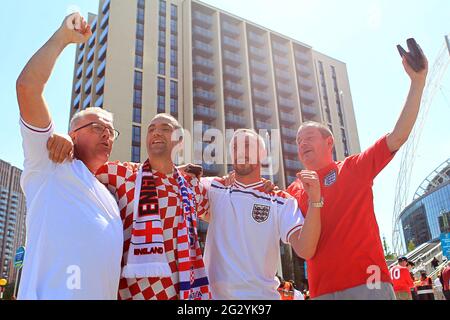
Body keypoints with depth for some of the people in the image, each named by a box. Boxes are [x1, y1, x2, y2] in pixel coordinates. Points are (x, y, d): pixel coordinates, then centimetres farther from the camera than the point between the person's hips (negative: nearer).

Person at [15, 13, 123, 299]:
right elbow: (28, 87, -9)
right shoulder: (50, 166, 2)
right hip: (52, 294, -8)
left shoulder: (108, 194, 23)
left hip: (104, 294, 8)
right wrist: (63, 37, -4)